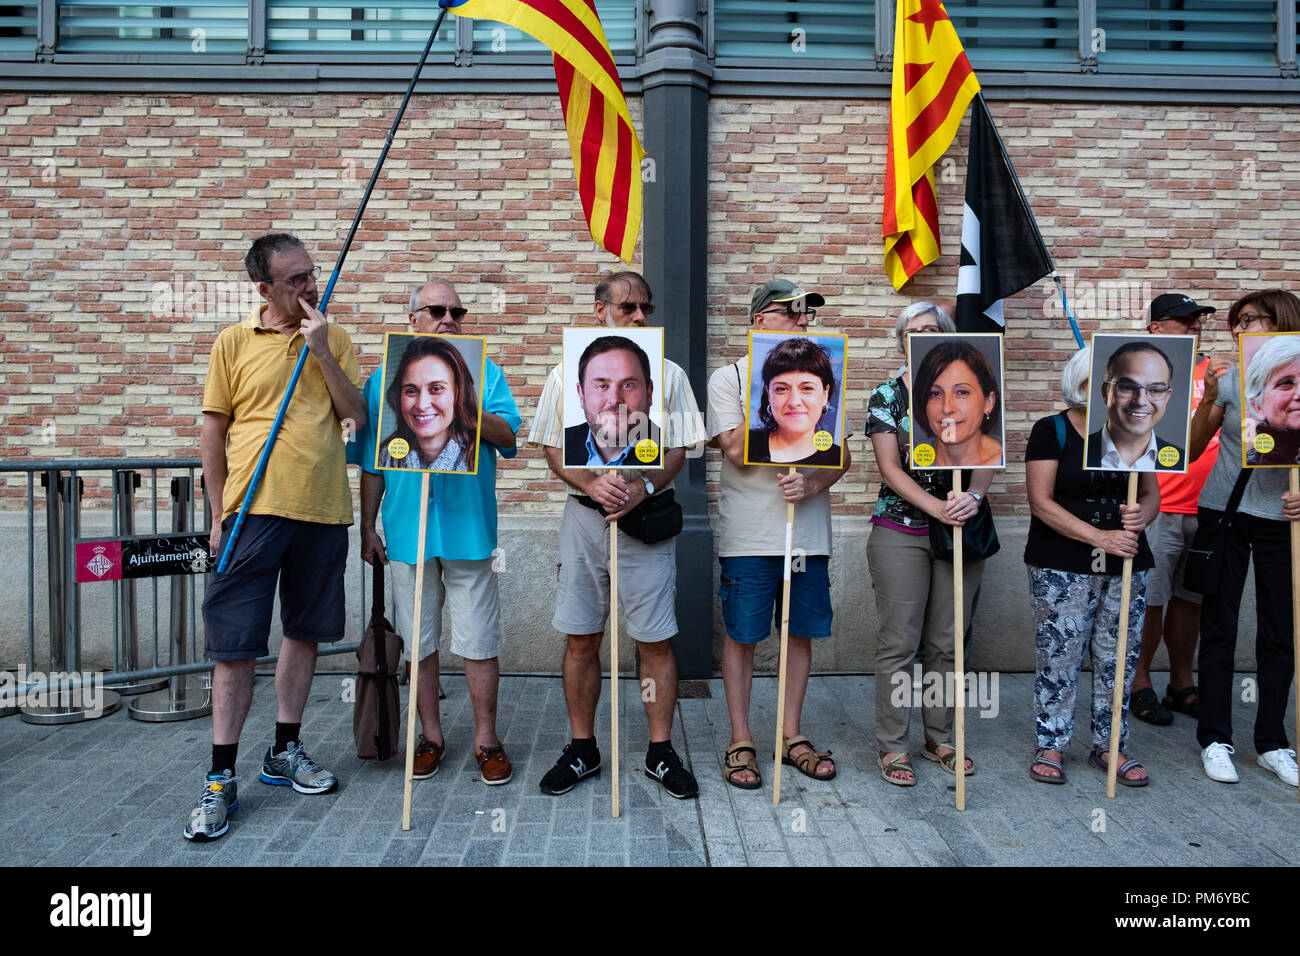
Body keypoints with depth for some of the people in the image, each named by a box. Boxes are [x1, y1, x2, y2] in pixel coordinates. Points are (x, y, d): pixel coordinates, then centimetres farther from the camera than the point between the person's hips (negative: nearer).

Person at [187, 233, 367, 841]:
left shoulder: (333, 340, 8)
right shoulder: (234, 342, 2)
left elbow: (358, 416, 0)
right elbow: (213, 431, 4)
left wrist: (321, 351, -9)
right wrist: (220, 513, 0)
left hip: (323, 511, 3)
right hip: (254, 510, -3)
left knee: (305, 631, 12)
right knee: (235, 642, -1)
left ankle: (285, 752, 28)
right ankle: (220, 779, 11)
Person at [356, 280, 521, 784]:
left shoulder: (485, 374, 7)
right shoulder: (384, 378, 10)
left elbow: (507, 436, -6)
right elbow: (371, 463, 11)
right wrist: (367, 527, 9)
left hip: (468, 528, -1)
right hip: (407, 530, 2)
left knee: (479, 640, 2)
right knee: (418, 640, 10)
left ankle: (486, 739, 16)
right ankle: (431, 736, 25)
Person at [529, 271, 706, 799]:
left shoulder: (669, 375, 6)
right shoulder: (567, 374, 8)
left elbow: (677, 452, 2)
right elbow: (554, 449, 4)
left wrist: (639, 489, -16)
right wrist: (592, 484, -15)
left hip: (648, 518, -1)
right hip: (584, 516, 1)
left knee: (656, 639, 2)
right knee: (580, 638, 7)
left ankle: (661, 751, 17)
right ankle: (582, 749, 22)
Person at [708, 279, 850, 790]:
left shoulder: (818, 378, 10)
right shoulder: (729, 377, 0)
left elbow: (842, 455, 6)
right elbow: (737, 450, -12)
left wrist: (811, 485, -14)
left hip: (809, 531, 4)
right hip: (748, 534, -4)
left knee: (801, 633, 10)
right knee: (741, 636, 3)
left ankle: (791, 735, 25)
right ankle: (741, 741, 17)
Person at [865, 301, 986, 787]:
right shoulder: (886, 397, 1)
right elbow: (890, 468, -6)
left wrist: (972, 496, -20)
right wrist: (937, 506, -19)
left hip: (960, 530, 3)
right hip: (900, 533, -3)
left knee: (947, 643, 10)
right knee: (899, 643, -2)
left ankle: (941, 738, 24)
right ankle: (891, 746, 8)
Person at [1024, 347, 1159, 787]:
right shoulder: (1050, 431, -4)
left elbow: (1152, 493, 13)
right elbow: (1041, 502, -11)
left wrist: (1143, 514, -11)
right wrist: (1099, 537, -19)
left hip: (1127, 566, 5)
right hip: (1061, 567, -4)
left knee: (1118, 659, 8)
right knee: (1059, 657, -1)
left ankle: (1109, 746, 23)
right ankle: (1050, 745, 14)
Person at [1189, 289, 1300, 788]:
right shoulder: (1230, 376, -1)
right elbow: (1192, 450, -2)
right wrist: (1209, 397, -14)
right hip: (1224, 512, -1)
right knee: (1219, 628, 4)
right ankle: (1215, 739, 14)